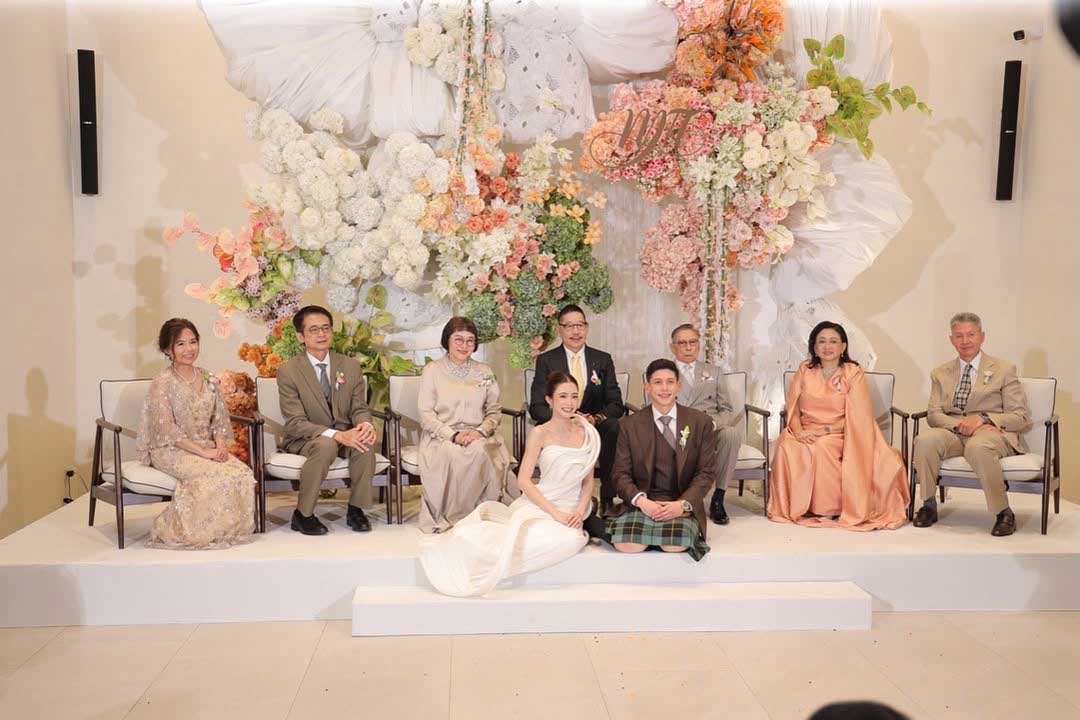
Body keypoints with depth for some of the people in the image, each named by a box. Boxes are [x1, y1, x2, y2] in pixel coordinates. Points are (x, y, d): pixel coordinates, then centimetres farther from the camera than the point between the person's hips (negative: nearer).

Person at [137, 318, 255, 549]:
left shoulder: (208, 380, 10)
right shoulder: (163, 382, -8)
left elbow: (220, 420, 11)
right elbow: (167, 429, -15)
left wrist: (220, 445, -9)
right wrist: (202, 451, -21)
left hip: (206, 447, 5)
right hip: (169, 450, -5)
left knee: (243, 473, -22)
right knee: (217, 475, -29)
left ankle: (231, 529, -8)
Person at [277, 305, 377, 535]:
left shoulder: (350, 366, 4)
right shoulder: (288, 371, -9)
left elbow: (359, 408, 5)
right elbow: (295, 423, -16)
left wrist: (365, 425, -23)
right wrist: (337, 435, -31)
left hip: (345, 434, 3)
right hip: (303, 440, -3)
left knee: (365, 441, -30)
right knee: (326, 444, -37)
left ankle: (356, 509, -13)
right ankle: (303, 515, -20)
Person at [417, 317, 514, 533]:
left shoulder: (484, 372, 15)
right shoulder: (432, 370, 7)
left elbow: (495, 411, 12)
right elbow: (426, 413, 0)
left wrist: (480, 431, -10)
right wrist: (453, 435, -15)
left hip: (478, 436, 2)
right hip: (441, 436, -2)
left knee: (480, 452, -34)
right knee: (452, 454, -36)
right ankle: (445, 516, -19)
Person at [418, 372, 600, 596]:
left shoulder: (586, 433, 9)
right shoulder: (541, 434, -2)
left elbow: (588, 481, 14)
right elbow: (523, 480, -7)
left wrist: (580, 511, -5)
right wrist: (555, 512, -15)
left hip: (572, 509, 5)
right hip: (539, 504, -4)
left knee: (573, 539, -31)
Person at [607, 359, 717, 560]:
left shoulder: (701, 422, 6)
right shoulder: (629, 425, 7)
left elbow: (706, 472, 3)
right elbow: (620, 473, 4)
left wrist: (682, 504, -13)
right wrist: (641, 501, -15)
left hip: (682, 504, 0)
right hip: (643, 503, 1)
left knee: (676, 546, -32)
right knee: (626, 545, -28)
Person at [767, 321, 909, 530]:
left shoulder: (854, 374, 2)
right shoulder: (805, 370, 11)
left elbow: (857, 417, -6)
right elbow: (792, 407, 6)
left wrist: (825, 430, -16)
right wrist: (799, 431, -14)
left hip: (838, 435, -2)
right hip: (807, 433, 3)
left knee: (819, 449, -34)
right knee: (787, 448, -30)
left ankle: (829, 509, -17)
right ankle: (793, 507, -14)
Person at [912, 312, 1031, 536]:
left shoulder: (1004, 370, 9)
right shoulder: (940, 373, 17)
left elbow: (1021, 417, 2)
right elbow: (933, 414, 7)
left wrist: (983, 419, -14)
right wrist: (960, 424, -15)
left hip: (993, 434, -3)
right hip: (953, 434, 3)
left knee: (977, 447, -39)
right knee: (925, 440, -31)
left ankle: (1004, 513, -23)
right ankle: (929, 505, -14)